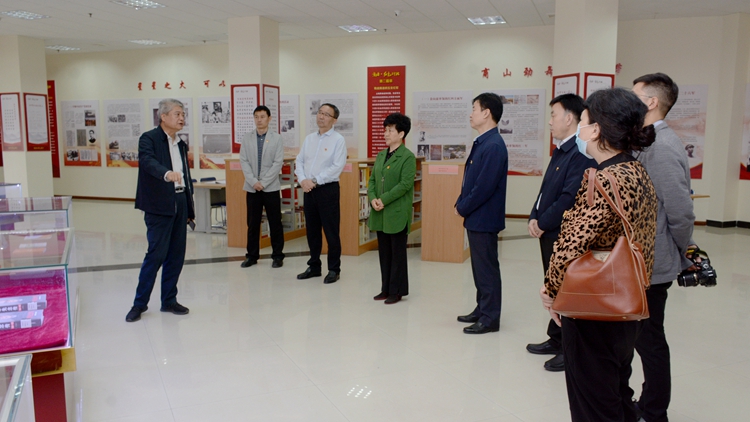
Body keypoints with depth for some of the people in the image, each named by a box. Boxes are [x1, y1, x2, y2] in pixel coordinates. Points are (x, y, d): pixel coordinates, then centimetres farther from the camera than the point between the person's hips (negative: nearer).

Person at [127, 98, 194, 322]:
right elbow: (148, 161, -26)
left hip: (179, 203, 7)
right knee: (156, 254, -6)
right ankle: (140, 302, 8)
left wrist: (190, 209, 16)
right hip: (159, 205, -7)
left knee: (176, 255, 8)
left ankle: (169, 300, 20)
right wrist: (167, 173, -47)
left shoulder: (181, 144, 16)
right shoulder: (149, 139, -5)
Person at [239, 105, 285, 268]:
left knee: (275, 223, 3)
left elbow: (278, 163, -6)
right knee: (252, 224, 7)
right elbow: (244, 161, 2)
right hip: (252, 187, 2)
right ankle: (252, 256, 18)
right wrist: (253, 181, -10)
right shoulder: (247, 138, 6)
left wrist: (263, 182, -12)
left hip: (271, 187, -2)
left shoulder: (276, 138, 0)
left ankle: (277, 256, 13)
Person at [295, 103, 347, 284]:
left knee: (331, 231, 0)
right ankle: (314, 267, 26)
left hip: (328, 189, -6)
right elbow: (300, 161, 10)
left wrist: (315, 181, -16)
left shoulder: (338, 140, -6)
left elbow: (337, 167, -15)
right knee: (312, 230, 13)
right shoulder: (309, 138, 13)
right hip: (309, 190, 6)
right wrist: (303, 180, -8)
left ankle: (334, 269, 12)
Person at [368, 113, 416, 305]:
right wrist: (372, 198, -7)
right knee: (384, 252, 12)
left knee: (398, 253, 3)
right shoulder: (380, 155, 13)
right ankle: (386, 289, 23)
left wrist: (384, 200, -18)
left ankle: (397, 291, 13)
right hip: (380, 213, 7)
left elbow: (405, 184, -17)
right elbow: (372, 180, 12)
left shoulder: (408, 157, -9)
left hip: (397, 213, -7)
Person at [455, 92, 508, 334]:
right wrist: (461, 204, 5)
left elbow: (484, 187, -23)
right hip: (475, 217, 10)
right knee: (479, 266, 18)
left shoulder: (494, 146, -19)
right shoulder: (482, 143, 11)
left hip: (484, 218, -10)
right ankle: (482, 310, 30)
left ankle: (490, 319, 11)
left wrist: (462, 208, -12)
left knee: (487, 268, 0)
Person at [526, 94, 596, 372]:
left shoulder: (581, 154, -20)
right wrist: (534, 218, 3)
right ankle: (556, 340, 33)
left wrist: (543, 223, -15)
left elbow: (569, 198, -25)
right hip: (549, 234, 10)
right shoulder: (560, 151, 13)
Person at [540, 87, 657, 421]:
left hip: (593, 315, -9)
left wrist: (551, 290, -10)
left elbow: (570, 248, -28)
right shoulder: (639, 174, 5)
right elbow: (634, 242, 10)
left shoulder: (603, 181, -24)